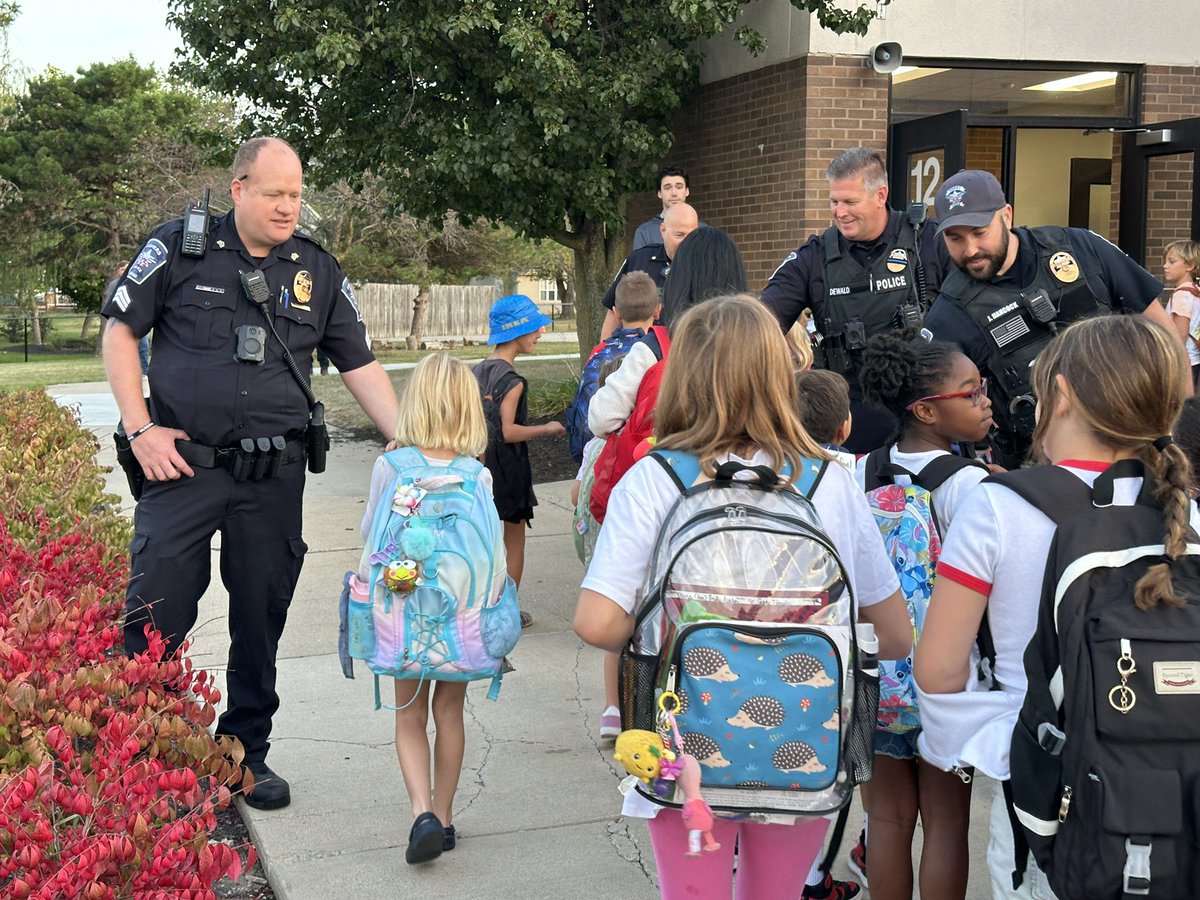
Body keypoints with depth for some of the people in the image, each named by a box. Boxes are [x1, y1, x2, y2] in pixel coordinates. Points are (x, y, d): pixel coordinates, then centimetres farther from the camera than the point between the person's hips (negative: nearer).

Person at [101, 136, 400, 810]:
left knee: (261, 622, 9)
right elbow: (120, 330, 4)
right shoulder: (179, 249, 0)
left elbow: (361, 366, 10)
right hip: (183, 466, -2)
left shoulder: (318, 271, 8)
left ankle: (247, 753, 25)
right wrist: (141, 430, -4)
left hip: (275, 477, 3)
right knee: (155, 617, -5)